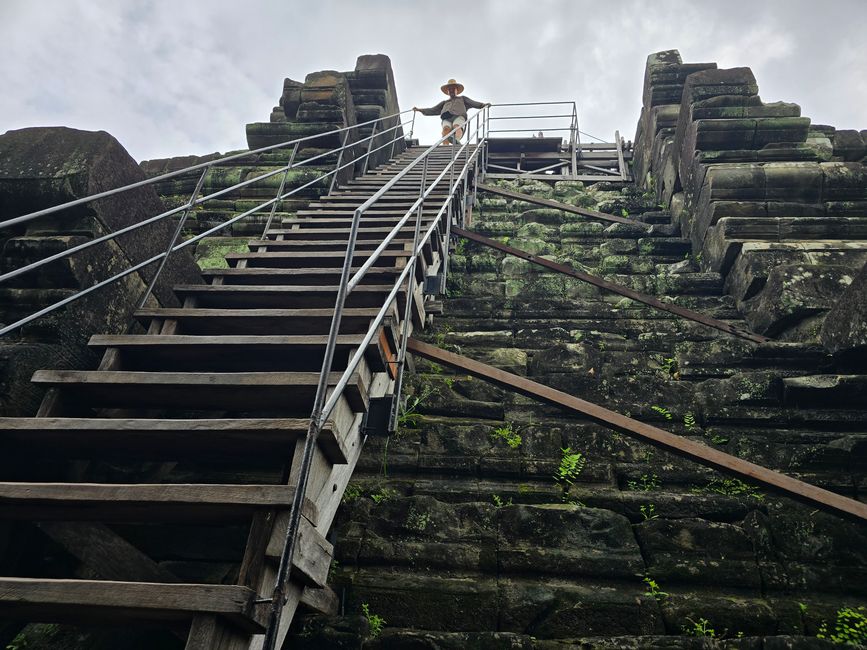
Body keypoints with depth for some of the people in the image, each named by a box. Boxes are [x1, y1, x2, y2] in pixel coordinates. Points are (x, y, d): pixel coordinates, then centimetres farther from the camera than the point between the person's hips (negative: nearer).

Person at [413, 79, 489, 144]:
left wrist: (483, 105, 2)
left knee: (457, 127, -38)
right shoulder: (444, 102, 40)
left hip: (458, 117, -2)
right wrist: (419, 110, 27)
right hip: (446, 118, 2)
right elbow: (433, 110, 35)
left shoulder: (462, 98, 36)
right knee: (446, 129, -34)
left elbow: (473, 103, 21)